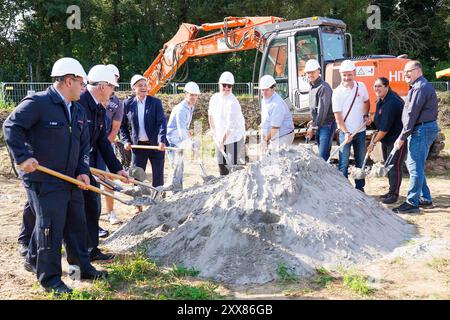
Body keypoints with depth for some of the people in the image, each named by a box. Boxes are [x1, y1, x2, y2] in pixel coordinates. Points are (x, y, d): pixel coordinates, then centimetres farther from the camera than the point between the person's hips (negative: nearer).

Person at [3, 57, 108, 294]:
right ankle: (50, 278, 11)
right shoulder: (37, 103, -12)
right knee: (51, 227, -4)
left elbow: (84, 145, 16)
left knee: (77, 224, 16)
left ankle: (82, 267, 32)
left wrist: (83, 171, 3)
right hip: (43, 180, -8)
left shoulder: (78, 111, 13)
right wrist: (23, 157, -21)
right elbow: (12, 126, -15)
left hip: (70, 180, 8)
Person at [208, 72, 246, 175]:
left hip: (234, 136, -7)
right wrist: (213, 130, 15)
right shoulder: (214, 98, -1)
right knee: (221, 163, 15)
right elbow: (211, 114, 16)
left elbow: (230, 125, -25)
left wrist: (223, 140, -24)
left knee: (232, 163, -10)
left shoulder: (232, 103, -23)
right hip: (220, 137, 7)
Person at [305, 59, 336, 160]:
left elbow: (323, 110, -20)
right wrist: (313, 121, 13)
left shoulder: (324, 87, -17)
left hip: (327, 124, -9)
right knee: (322, 154, 13)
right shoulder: (312, 87, 13)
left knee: (323, 155, -14)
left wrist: (313, 127, -16)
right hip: (318, 125, 9)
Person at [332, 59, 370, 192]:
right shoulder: (337, 92, -11)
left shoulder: (361, 87, 0)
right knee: (344, 163, -2)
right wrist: (346, 133, -20)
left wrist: (366, 115, 3)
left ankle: (360, 187, 24)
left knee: (360, 161, 12)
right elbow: (338, 116, -12)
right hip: (345, 132, -4)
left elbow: (366, 102, 20)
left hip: (360, 131, 4)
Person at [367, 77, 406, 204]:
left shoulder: (391, 103, -27)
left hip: (397, 138, -11)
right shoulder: (382, 99, 5)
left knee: (394, 166, -7)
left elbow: (384, 128, -25)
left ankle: (394, 194, 0)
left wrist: (374, 142, -17)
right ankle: (391, 191, 26)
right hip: (386, 138, 11)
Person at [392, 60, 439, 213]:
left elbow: (412, 115, -19)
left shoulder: (420, 88, -15)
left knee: (415, 167, -7)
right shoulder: (420, 86, 19)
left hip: (421, 130, -11)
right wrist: (405, 135, 16)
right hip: (425, 128, 11)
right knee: (414, 165, 16)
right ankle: (425, 199, 23)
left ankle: (412, 203, -2)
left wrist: (402, 137, -17)